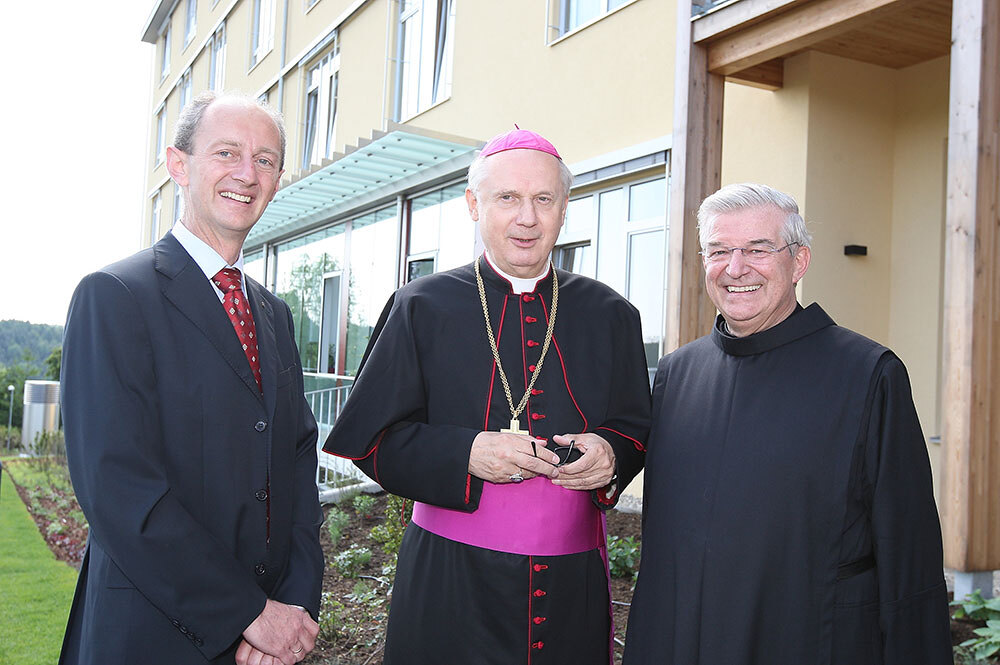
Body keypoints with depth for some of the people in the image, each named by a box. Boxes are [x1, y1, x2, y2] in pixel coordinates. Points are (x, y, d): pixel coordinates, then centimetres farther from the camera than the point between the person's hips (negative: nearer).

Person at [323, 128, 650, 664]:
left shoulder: (609, 315, 5)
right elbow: (372, 438, -3)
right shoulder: (423, 307, -2)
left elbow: (638, 429, 9)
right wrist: (465, 455, -19)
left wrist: (610, 453, -14)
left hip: (573, 584, 2)